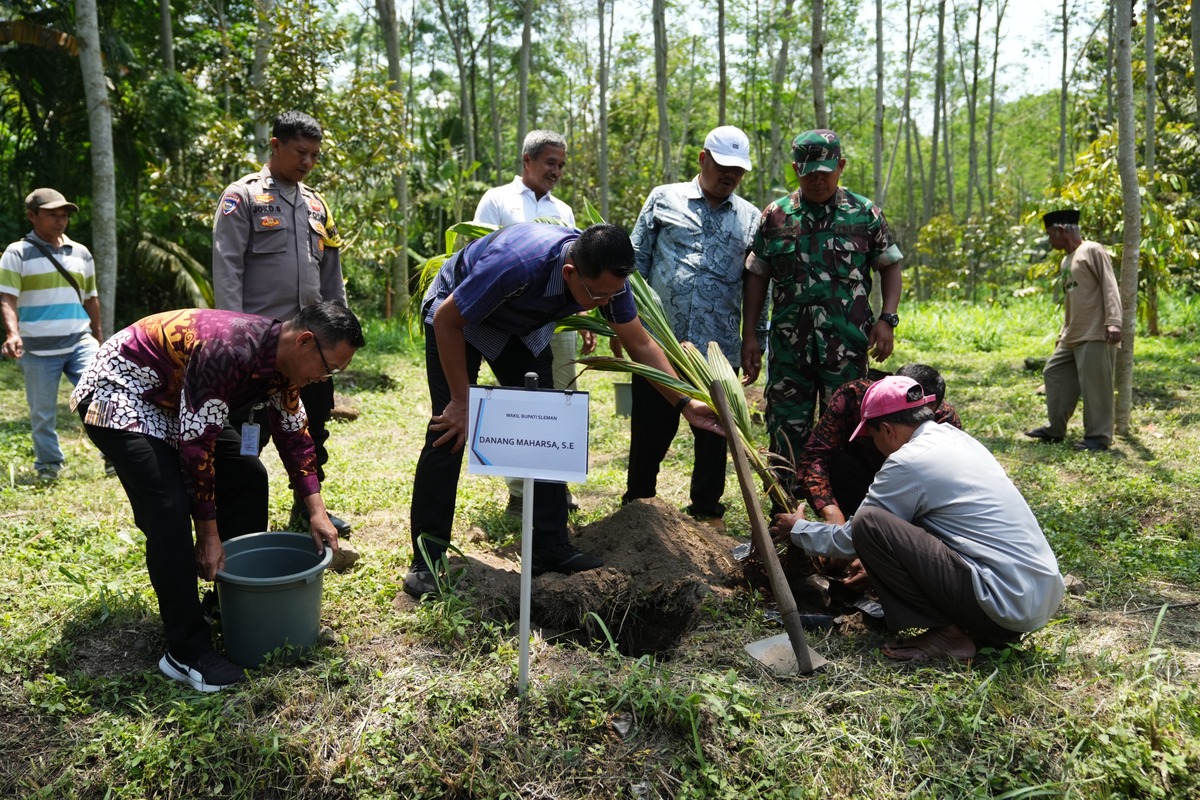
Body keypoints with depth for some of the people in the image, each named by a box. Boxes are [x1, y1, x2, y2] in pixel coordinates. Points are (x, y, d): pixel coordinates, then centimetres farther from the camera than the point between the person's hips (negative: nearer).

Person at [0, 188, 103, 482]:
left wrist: (98, 337, 22)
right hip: (39, 348, -2)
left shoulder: (81, 253, 12)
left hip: (80, 343, 2)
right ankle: (49, 466, 21)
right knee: (42, 413, 6)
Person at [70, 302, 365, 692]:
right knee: (169, 508, -22)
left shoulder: (282, 358, -8)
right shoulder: (230, 350, -35)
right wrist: (208, 535, -25)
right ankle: (186, 653, -14)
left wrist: (317, 510, -3)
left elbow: (294, 434, 3)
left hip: (173, 401, 9)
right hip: (120, 393, -9)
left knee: (247, 476, 6)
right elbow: (196, 442, -32)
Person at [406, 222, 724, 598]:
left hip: (522, 326, 6)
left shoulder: (606, 277, -23)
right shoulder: (521, 264, -42)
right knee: (450, 433, -14)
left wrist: (685, 403, -16)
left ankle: (551, 549, 6)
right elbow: (446, 319, -29)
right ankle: (425, 561, -3)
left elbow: (641, 345, -9)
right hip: (456, 316, -6)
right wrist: (461, 401, -23)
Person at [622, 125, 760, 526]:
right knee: (651, 427, 7)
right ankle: (637, 501, 23)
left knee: (713, 432, 10)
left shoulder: (750, 218, 11)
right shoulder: (664, 199, 7)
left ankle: (707, 509, 25)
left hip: (719, 346, 2)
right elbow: (636, 262, 8)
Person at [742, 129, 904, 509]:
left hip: (847, 347, -1)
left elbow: (890, 265, 9)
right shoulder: (775, 216, 5)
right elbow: (757, 276, 8)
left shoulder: (864, 214, 3)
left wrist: (887, 319, -5)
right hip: (788, 346, 1)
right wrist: (749, 336, 3)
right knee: (786, 429, 6)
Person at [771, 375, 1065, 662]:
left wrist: (797, 529, 19)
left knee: (868, 524, -12)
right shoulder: (957, 437, 15)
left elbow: (850, 540, 1)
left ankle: (946, 633, -5)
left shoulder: (907, 462, -10)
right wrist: (875, 563, 41)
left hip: (1006, 603, -9)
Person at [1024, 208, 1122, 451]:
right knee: (1054, 374, 12)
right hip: (1072, 337, 9)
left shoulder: (1093, 251, -5)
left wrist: (1113, 322, -23)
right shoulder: (1066, 260, 20)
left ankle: (1099, 436, 2)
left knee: (1094, 384, -7)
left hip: (1095, 335, -9)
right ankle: (1056, 429, 22)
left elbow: (1110, 287, -14)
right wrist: (1063, 332, 23)